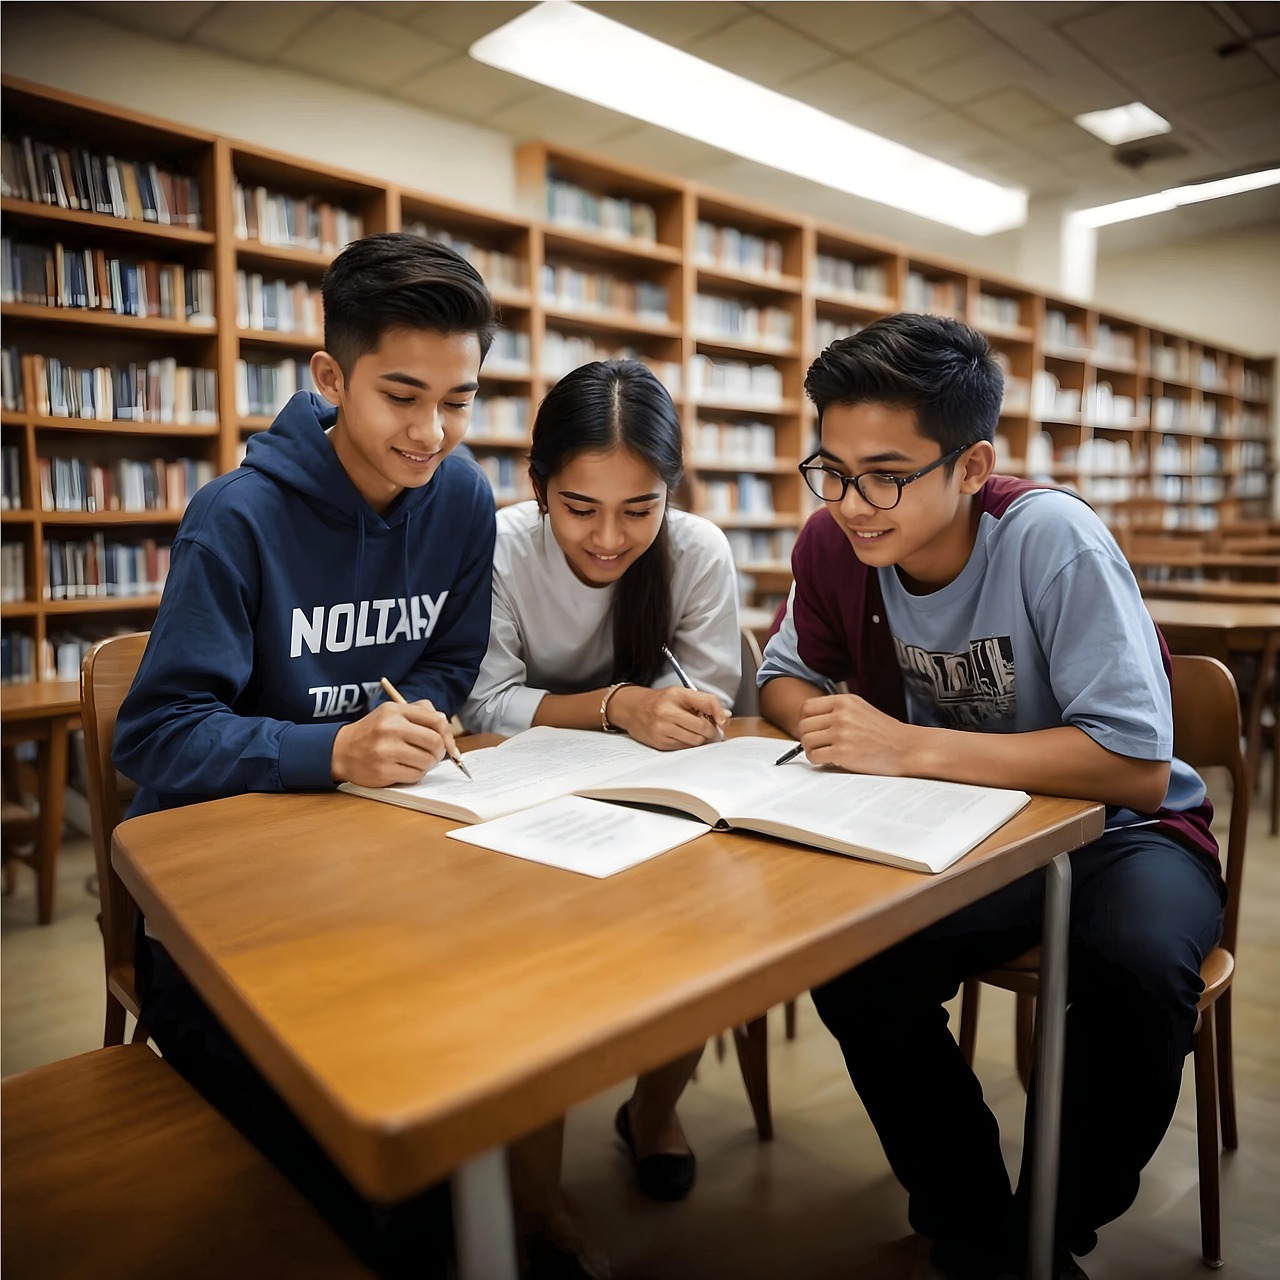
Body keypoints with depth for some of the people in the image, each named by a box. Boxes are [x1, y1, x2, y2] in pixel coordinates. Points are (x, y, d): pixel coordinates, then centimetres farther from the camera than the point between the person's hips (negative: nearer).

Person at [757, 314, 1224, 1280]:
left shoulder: (1052, 541, -24)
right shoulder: (834, 544, -10)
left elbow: (1137, 766, -29)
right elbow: (786, 680, 5)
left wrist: (911, 747, -33)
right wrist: (825, 724, -19)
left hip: (1118, 827, -3)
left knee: (1136, 967, -33)